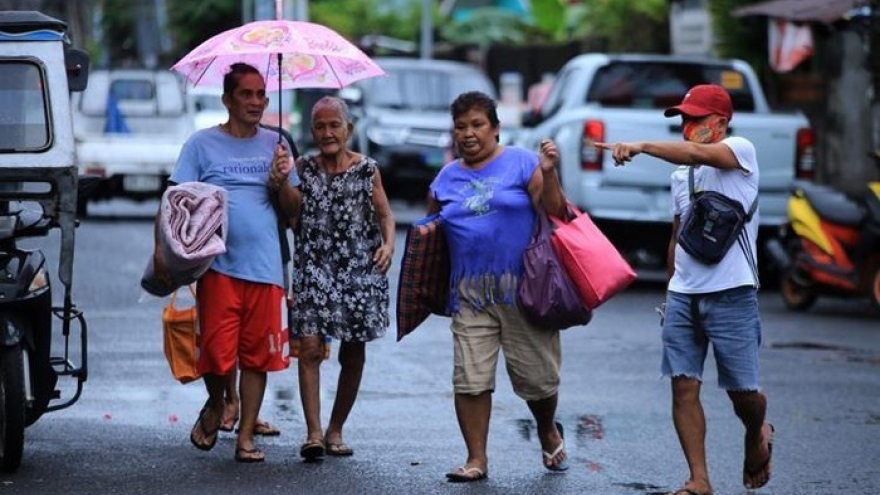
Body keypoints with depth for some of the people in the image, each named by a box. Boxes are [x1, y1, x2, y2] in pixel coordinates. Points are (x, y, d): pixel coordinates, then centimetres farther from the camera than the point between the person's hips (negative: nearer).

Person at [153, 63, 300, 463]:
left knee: (257, 355, 3)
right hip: (218, 265, -3)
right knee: (217, 354, -9)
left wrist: (282, 182, -7)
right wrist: (162, 246, -13)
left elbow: (293, 211, 13)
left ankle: (246, 436, 11)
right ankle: (214, 406, 22)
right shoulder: (202, 144, 5)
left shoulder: (274, 145, 14)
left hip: (265, 267, 3)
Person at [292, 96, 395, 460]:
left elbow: (385, 214, 10)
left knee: (353, 354, 6)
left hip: (359, 269, 1)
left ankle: (335, 430, 19)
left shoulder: (367, 169, 4)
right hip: (314, 267, -1)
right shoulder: (303, 169, 5)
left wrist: (388, 244, -8)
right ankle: (313, 432, -15)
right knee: (310, 348, -14)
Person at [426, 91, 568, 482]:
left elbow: (554, 213, -4)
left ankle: (549, 433, 32)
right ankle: (477, 458, 7)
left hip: (522, 289, -3)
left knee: (536, 377, 2)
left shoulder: (522, 163, 1)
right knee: (470, 380, -3)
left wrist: (548, 174, -18)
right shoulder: (447, 177, 14)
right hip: (470, 292, 3)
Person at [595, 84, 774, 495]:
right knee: (684, 387, -4)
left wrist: (641, 146, -35)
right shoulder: (679, 177, 17)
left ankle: (757, 437, 35)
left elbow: (699, 155, -26)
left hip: (731, 293, -6)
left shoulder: (741, 150, -5)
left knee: (742, 391, 2)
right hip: (683, 293, 6)